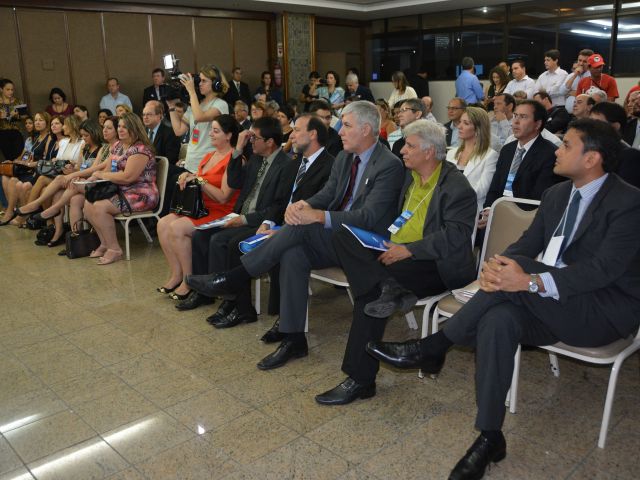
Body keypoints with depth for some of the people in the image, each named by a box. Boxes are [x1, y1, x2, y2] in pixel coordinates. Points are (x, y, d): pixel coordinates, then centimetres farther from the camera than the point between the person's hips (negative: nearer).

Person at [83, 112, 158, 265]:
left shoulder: (140, 149, -15)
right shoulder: (118, 145, 15)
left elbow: (128, 177, -23)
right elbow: (112, 170, 14)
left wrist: (102, 174, -11)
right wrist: (95, 177, -6)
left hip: (141, 195, -10)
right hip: (121, 191, 10)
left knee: (99, 207, -23)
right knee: (88, 204, -1)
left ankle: (114, 249, -11)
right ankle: (105, 243, 9)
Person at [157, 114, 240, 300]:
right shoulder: (209, 156, 16)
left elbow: (223, 197, -18)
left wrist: (199, 179, -14)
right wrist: (188, 177, 1)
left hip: (221, 213, -9)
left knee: (177, 228, -25)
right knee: (163, 224, -10)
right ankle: (176, 274, -2)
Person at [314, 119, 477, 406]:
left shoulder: (457, 187, -10)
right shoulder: (408, 176, 13)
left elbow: (455, 237, -19)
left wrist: (408, 250, -26)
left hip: (437, 266, -7)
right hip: (397, 252, 8)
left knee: (369, 292, -28)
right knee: (343, 235, -15)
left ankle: (361, 380, -18)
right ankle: (387, 289, -33)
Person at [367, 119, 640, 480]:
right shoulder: (557, 194, 10)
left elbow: (603, 270, -23)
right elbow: (526, 244, 7)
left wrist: (530, 281, -37)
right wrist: (497, 265, -18)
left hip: (606, 310, -6)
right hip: (554, 306, 6)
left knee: (521, 267, -32)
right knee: (498, 320, -28)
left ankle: (432, 348, -23)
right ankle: (490, 438, -19)